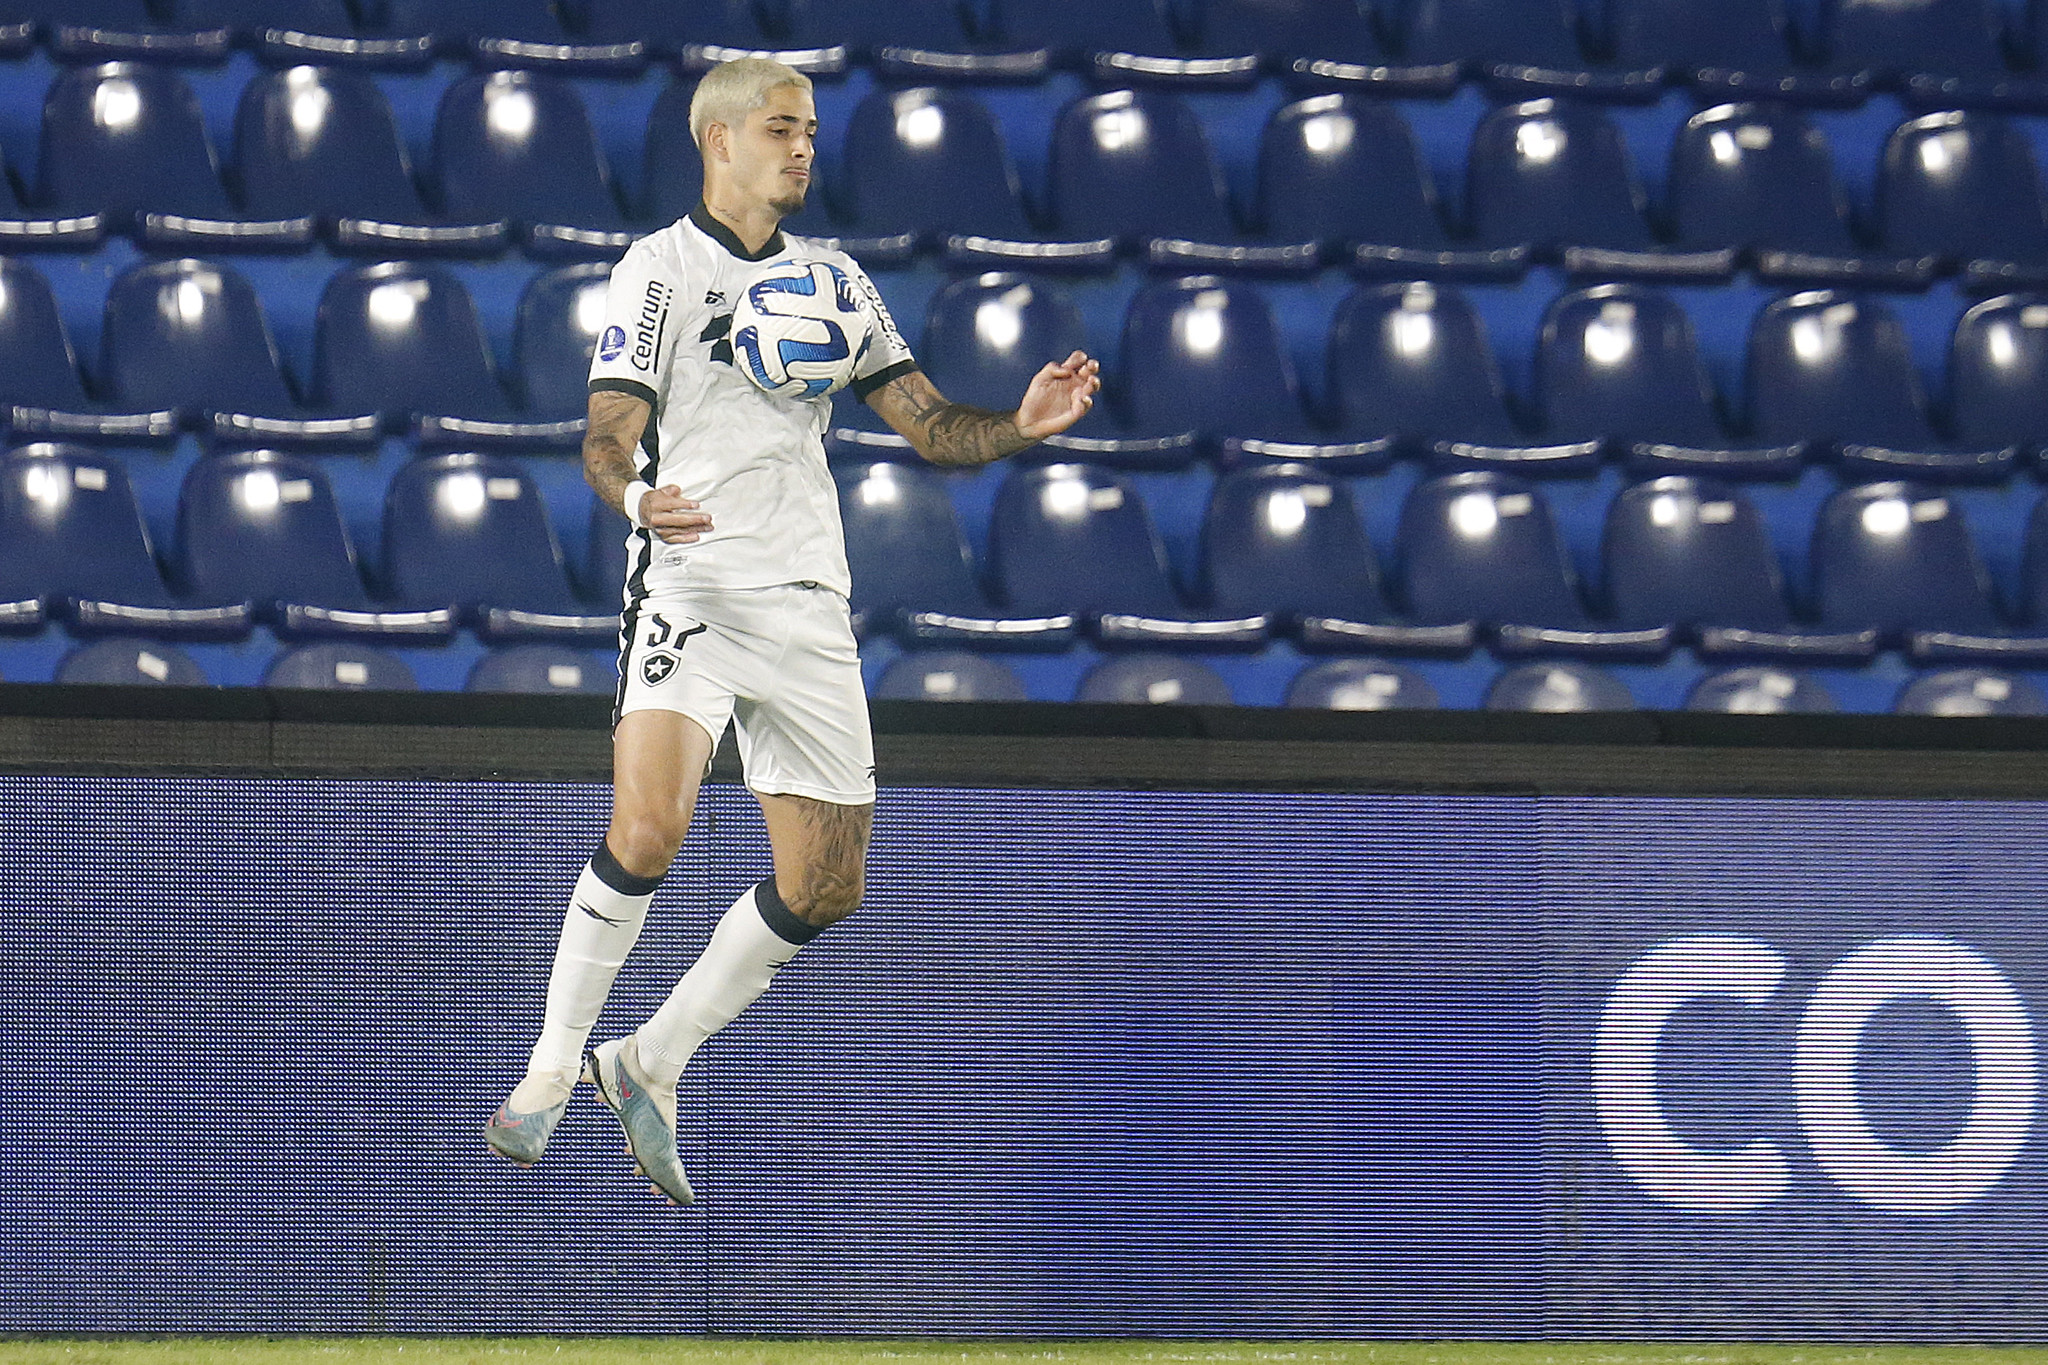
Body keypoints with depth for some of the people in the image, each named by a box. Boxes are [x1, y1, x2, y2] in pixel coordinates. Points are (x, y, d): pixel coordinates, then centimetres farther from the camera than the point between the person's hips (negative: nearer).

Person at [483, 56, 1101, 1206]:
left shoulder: (831, 275, 17)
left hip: (810, 604, 6)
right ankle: (554, 1069, -9)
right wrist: (639, 496, -30)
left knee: (827, 883, 1)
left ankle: (654, 1064, 19)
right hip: (691, 584, -6)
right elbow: (610, 434, -6)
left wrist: (1024, 425, -5)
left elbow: (929, 423, 16)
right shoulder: (660, 267, 2)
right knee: (648, 829, -25)